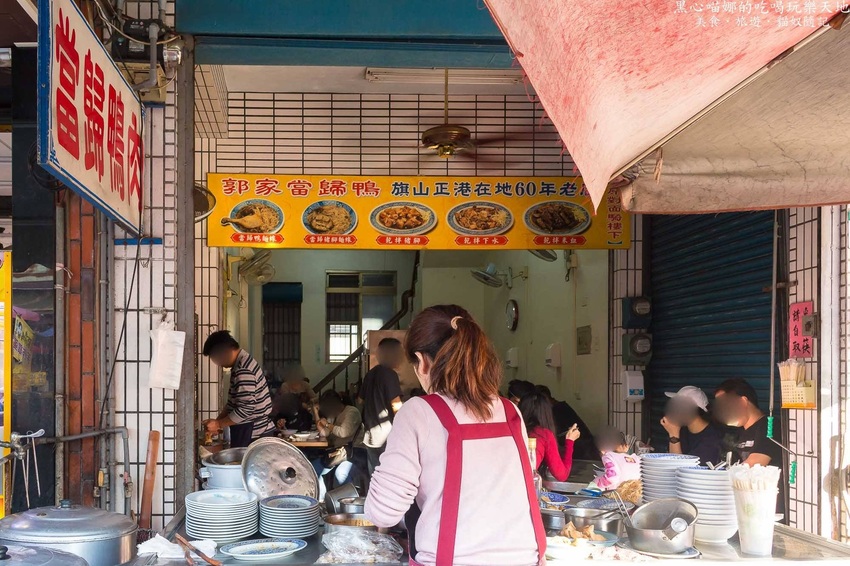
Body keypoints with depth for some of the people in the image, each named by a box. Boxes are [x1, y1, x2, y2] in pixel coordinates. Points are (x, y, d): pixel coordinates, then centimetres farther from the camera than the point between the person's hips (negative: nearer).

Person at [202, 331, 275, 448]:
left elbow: (246, 409, -24)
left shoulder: (243, 370, -21)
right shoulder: (244, 361, 11)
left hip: (252, 435, -10)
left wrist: (218, 424, -15)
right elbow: (233, 401, 19)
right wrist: (219, 421, 10)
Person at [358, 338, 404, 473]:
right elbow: (396, 407, -17)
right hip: (387, 436, -8)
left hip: (370, 435, 8)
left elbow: (361, 400, 25)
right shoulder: (390, 374, -12)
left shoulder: (370, 374, 13)